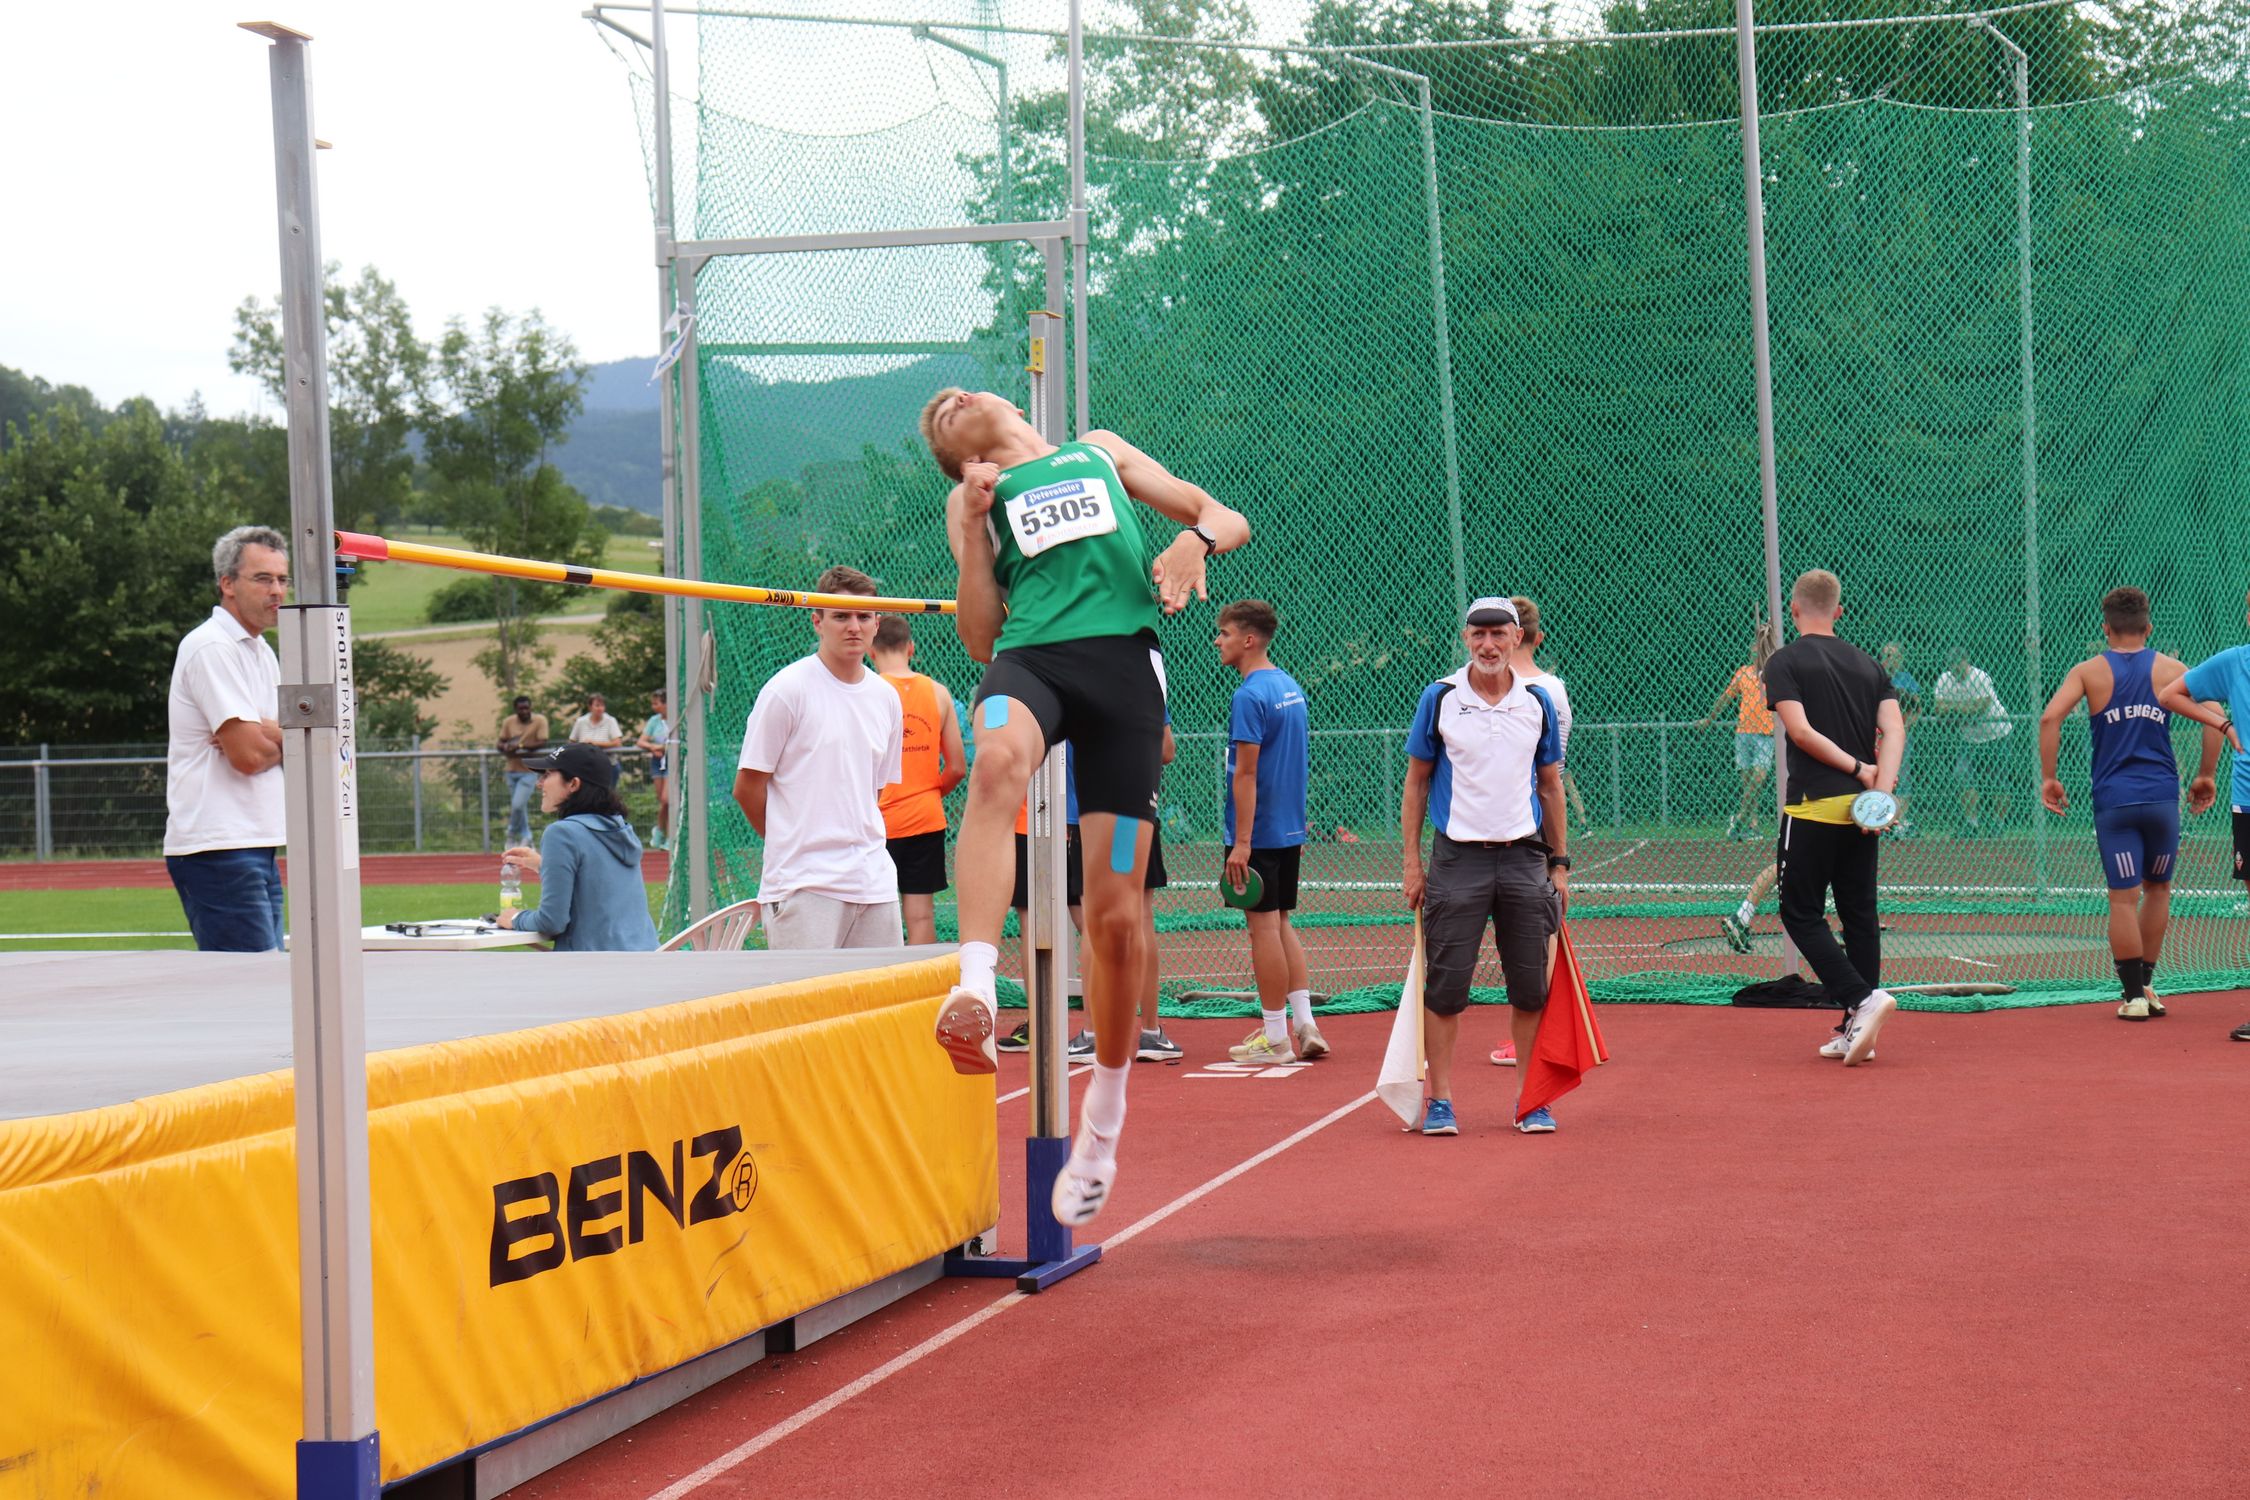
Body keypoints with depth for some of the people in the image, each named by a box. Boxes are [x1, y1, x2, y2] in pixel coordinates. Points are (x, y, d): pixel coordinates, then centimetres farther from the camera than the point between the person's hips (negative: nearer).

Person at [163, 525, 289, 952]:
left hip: (256, 847, 10)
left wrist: (267, 733, -10)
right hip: (219, 851, -10)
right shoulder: (212, 648, -11)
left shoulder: (260, 651, 19)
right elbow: (248, 754, -18)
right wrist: (286, 740, 3)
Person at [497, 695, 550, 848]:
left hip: (529, 771, -5)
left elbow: (542, 743, -16)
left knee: (518, 804, -13)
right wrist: (505, 747, -18)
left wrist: (520, 746, -25)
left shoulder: (540, 720, -8)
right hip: (512, 770, 5)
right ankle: (525, 837, 28)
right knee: (516, 805, 13)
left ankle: (512, 833, 12)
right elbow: (500, 743, 7)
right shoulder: (508, 722, 2)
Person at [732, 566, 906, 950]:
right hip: (804, 885, -6)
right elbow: (746, 789, -2)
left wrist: (849, 843, 12)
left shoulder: (886, 698, 12)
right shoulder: (786, 689, -6)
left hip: (874, 884, 6)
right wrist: (792, 843, 7)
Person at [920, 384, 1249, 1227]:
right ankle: (973, 995, -54)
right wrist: (973, 527, 4)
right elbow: (981, 639, 14)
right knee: (998, 760, -41)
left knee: (1117, 915, -4)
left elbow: (1228, 518, 24)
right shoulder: (972, 500, 25)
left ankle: (1103, 1118, 16)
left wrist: (1195, 539, 1)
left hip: (1124, 659, 1)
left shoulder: (1101, 451, 28)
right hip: (1029, 657, -1)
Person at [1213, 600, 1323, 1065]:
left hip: (1257, 833, -9)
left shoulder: (1250, 696, -17)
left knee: (1264, 927, -2)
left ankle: (1275, 1037, 3)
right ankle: (1304, 1027, 13)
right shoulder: (1291, 687, 10)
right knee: (1282, 925, 15)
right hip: (1289, 828, 9)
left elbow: (1246, 772, -20)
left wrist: (1241, 842, -20)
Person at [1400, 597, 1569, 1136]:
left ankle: (1532, 1100, 13)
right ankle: (1440, 1101, 5)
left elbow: (1550, 786, 13)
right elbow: (1416, 782, 5)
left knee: (1531, 987, 3)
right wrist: (1412, 862, -1)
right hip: (1457, 857, -2)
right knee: (1445, 985, -3)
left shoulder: (1537, 702, 6)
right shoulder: (1440, 698, 0)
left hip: (1524, 856, 2)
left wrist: (1559, 863, 9)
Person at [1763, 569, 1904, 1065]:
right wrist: (1881, 786, -9)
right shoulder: (1867, 664, 13)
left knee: (1801, 914, 2)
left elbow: (1801, 731, -13)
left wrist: (1859, 770, -8)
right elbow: (1894, 729, 1)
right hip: (1862, 811, 6)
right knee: (1860, 914, 10)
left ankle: (1862, 998, -16)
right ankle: (1857, 1031, 10)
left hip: (1813, 806, -6)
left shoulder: (1785, 662, -3)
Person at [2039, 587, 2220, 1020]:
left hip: (2113, 800, -1)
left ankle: (2134, 995, -1)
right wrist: (2205, 776, 7)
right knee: (2158, 889, 18)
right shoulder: (2171, 669, 6)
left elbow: (2050, 717, -10)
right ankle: (2145, 985, 22)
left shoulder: (2089, 672, 3)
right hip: (2162, 796, 1)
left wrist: (2048, 777, -3)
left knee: (2124, 898, 0)